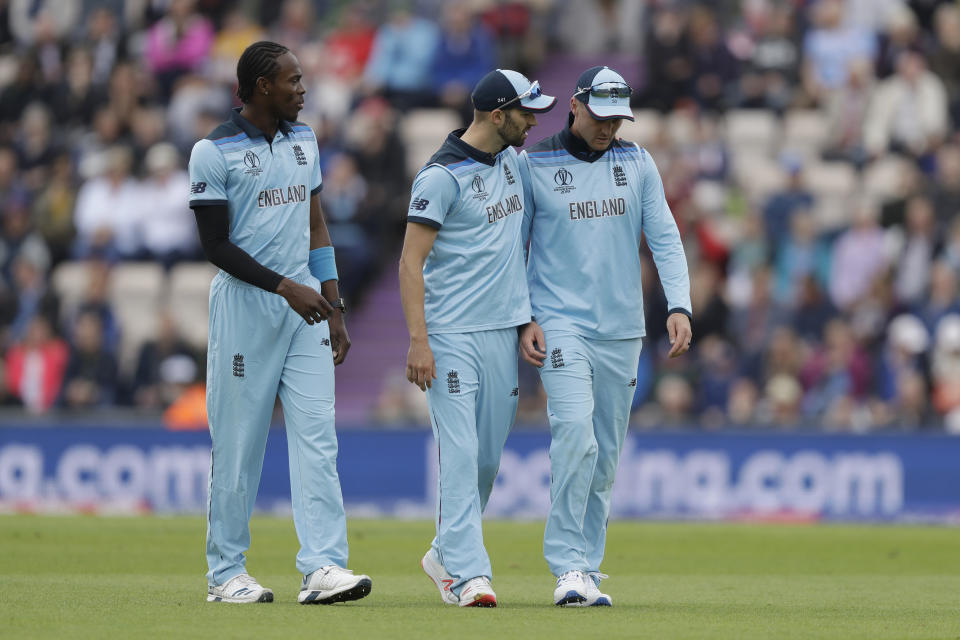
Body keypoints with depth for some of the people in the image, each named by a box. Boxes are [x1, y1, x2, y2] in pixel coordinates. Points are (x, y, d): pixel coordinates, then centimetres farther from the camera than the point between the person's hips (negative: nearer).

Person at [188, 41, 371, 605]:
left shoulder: (303, 141, 13)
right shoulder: (215, 152, -8)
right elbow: (217, 246, -10)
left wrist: (335, 308, 12)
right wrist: (286, 287, -19)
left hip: (306, 308, 6)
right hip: (245, 305, -6)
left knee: (317, 435, -5)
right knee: (239, 442, -1)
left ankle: (324, 567, -11)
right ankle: (226, 573, 9)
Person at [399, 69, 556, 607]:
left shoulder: (513, 160, 11)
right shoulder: (443, 175, -13)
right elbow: (411, 261, -14)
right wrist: (418, 342, -21)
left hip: (505, 332, 7)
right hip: (453, 335, -7)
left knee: (489, 458, 11)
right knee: (461, 454, -11)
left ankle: (445, 555, 26)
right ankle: (468, 573, -15)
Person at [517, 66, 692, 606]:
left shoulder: (637, 163, 8)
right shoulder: (533, 165, -2)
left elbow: (665, 239, 5)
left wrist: (679, 306, -8)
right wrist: (521, 319, -6)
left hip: (622, 331, 4)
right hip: (561, 324, -4)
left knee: (606, 454, 6)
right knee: (576, 432, -22)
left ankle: (588, 568, 14)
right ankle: (569, 566, -20)